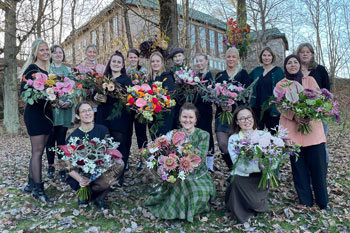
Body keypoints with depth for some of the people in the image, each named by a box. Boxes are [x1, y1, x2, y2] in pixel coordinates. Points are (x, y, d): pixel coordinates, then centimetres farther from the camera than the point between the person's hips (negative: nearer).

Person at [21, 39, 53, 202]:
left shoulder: (47, 70, 15)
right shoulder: (32, 69, -8)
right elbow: (24, 90, -15)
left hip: (46, 112, 8)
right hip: (34, 112, -8)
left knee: (38, 150, 10)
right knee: (37, 150, -6)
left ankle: (31, 184, 20)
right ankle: (38, 188, 1)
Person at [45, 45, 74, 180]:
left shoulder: (68, 70, 14)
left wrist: (69, 102, -7)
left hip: (65, 109, 1)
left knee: (61, 139, 2)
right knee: (50, 138, 4)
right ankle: (51, 166, 16)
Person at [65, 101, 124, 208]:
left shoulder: (102, 130, -3)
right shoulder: (73, 137, -12)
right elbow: (69, 167, -13)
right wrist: (80, 179, -32)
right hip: (82, 174, -4)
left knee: (119, 163, -25)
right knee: (106, 180, -31)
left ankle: (99, 198, -3)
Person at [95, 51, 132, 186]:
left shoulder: (126, 80, 2)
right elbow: (96, 93, 17)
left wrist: (108, 99, -21)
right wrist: (96, 97, -7)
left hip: (120, 118, -3)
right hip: (103, 117, 4)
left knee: (119, 147, -1)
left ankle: (120, 177, 10)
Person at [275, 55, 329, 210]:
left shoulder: (310, 80, 12)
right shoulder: (280, 85, 9)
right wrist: (295, 116, -17)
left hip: (313, 127, 1)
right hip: (292, 128, 0)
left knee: (318, 163, 0)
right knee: (299, 165, 3)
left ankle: (323, 201, 15)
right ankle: (306, 201, 17)